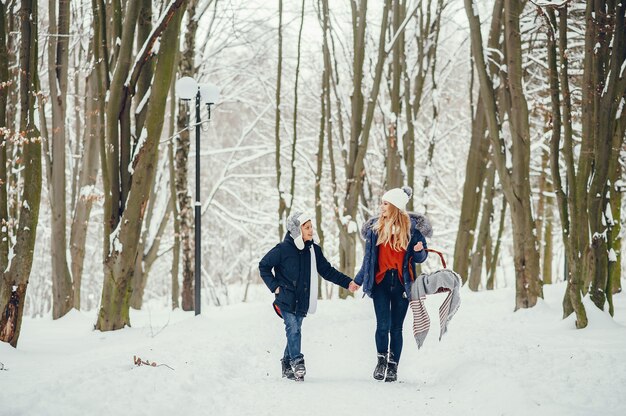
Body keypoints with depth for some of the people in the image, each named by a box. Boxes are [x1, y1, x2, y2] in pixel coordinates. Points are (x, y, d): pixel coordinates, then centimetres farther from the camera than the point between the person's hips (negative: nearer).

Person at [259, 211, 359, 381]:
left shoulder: (314, 250, 5)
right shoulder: (283, 249, -9)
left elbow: (327, 271, 11)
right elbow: (264, 266, 1)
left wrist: (347, 282, 3)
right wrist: (274, 286, -5)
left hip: (302, 301, 4)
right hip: (286, 299, -4)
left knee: (294, 330, 8)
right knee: (293, 330, -15)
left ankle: (287, 365, 18)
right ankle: (297, 362, -16)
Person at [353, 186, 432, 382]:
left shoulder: (412, 227, -1)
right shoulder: (375, 227, 5)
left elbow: (419, 258, 5)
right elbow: (369, 256, 14)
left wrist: (419, 251, -18)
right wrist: (357, 281, 15)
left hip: (402, 283, -1)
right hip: (381, 281, 1)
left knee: (396, 327, 4)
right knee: (383, 325, -11)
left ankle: (393, 366, 14)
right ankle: (382, 359, 9)